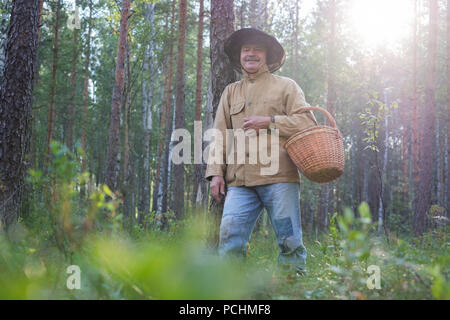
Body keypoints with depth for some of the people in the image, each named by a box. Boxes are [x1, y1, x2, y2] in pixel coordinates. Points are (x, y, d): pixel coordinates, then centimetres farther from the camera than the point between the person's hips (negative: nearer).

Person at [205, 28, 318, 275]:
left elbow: (307, 122, 2)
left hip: (278, 177, -2)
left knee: (289, 241, -4)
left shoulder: (286, 86, 14)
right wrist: (216, 172, 7)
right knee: (230, 238, -9)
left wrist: (269, 122, -8)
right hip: (240, 181, 3)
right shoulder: (231, 92, 24)